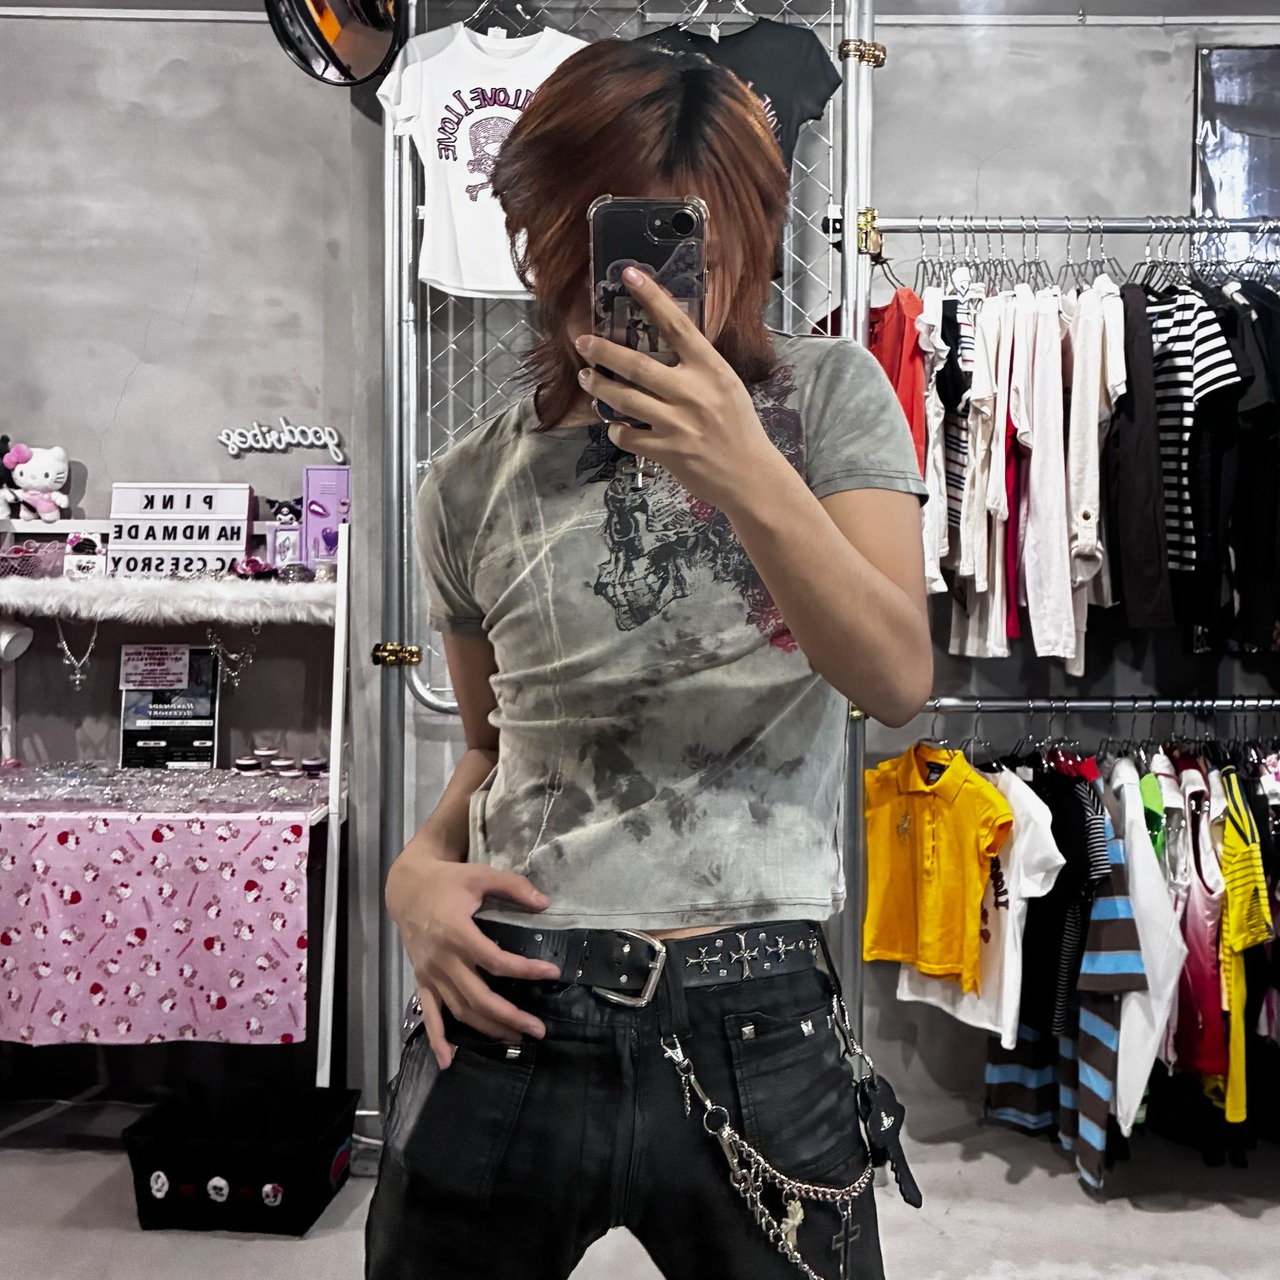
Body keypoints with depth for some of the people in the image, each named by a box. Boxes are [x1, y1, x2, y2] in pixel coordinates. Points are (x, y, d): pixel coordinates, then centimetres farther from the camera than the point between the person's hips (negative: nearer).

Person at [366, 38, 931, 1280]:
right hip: (507, 1012, 2)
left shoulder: (829, 396, -1)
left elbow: (897, 679, -13)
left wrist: (749, 478, -26)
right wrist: (420, 863, -6)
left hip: (753, 1029, -1)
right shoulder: (474, 488, 2)